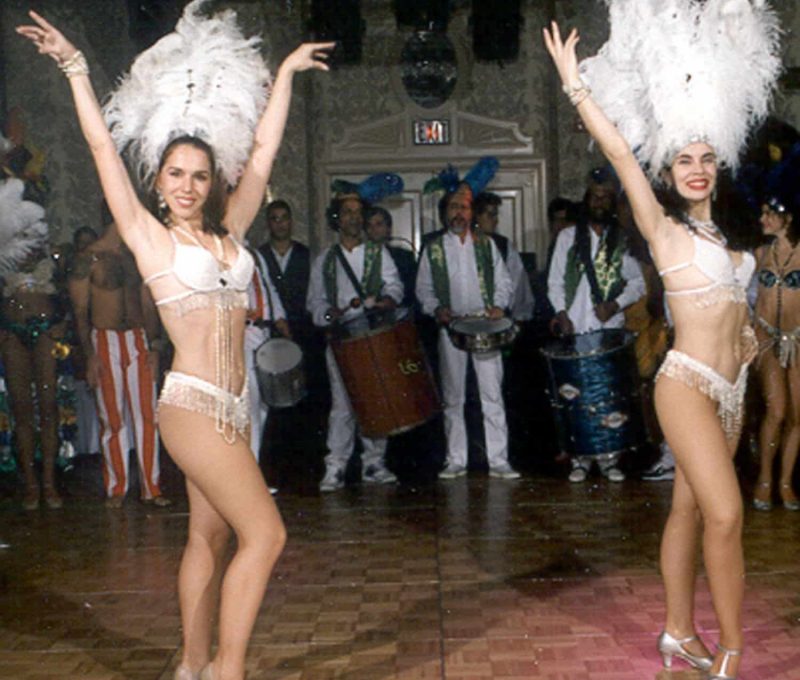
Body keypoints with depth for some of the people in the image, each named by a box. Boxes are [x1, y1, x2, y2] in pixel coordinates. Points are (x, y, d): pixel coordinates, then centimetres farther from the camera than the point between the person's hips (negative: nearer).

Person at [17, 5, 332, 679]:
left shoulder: (227, 233, 11)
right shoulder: (150, 238, -2)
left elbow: (262, 152, 17)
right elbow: (104, 149, -5)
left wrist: (285, 74, 23)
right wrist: (77, 70, -4)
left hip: (232, 406, 6)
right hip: (193, 403, -6)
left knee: (210, 536, 12)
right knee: (265, 533, -10)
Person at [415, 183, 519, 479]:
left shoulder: (486, 244, 11)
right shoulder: (433, 248, 9)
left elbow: (504, 281, 11)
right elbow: (423, 288, 10)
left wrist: (498, 305, -6)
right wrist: (436, 309, -8)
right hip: (451, 328, 1)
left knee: (493, 393, -4)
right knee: (453, 397, 4)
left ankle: (498, 461, -1)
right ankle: (456, 460, 11)